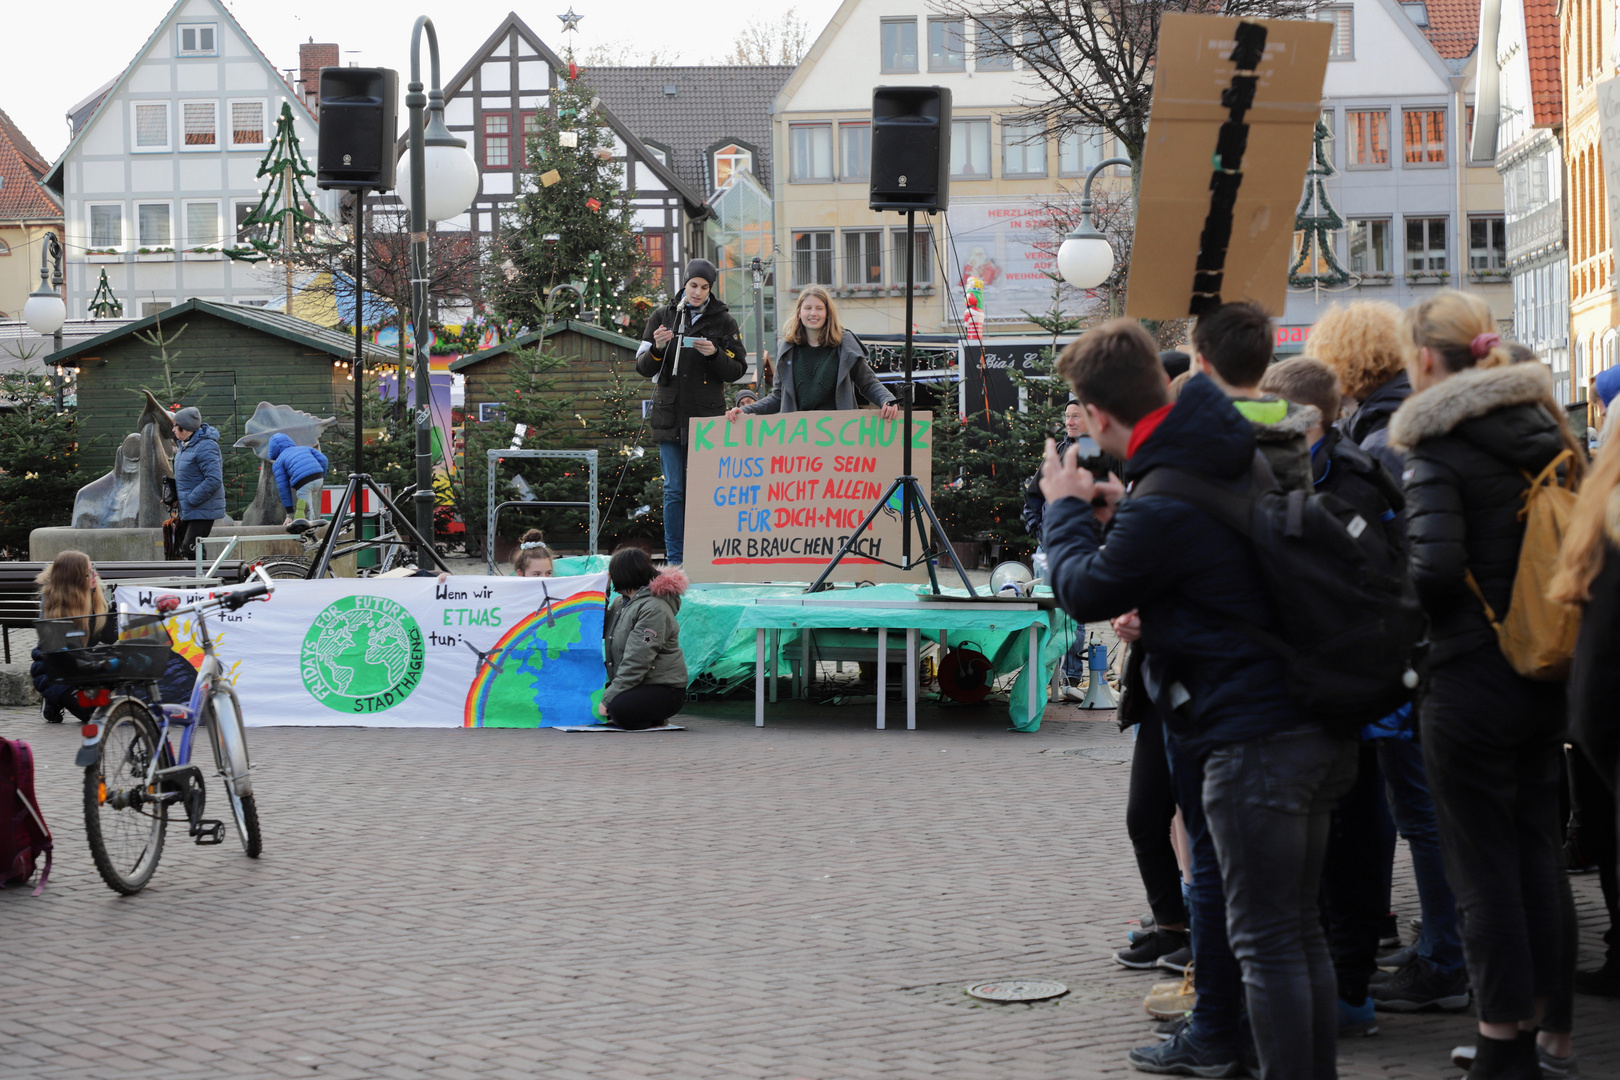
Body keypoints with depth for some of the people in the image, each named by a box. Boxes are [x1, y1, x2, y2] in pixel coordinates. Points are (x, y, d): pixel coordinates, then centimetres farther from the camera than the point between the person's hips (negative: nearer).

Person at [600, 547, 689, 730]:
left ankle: (656, 719, -4)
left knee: (620, 710, -36)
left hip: (665, 690, -10)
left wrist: (609, 699, -23)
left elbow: (636, 662, -22)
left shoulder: (654, 609, -17)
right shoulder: (622, 603, 15)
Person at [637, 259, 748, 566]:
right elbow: (643, 368, 9)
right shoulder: (662, 317, 9)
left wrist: (714, 354, -14)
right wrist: (657, 348, -11)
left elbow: (737, 370, 4)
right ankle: (674, 561, 4)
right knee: (674, 491, 0)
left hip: (708, 417, -1)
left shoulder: (723, 322, 5)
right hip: (670, 416, 1)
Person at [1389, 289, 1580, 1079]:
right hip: (1545, 675, 7)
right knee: (1540, 851, 14)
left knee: (1482, 864, 1)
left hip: (1469, 679, -7)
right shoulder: (1544, 431, 8)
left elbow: (1436, 563, -22)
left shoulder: (1435, 446, -13)